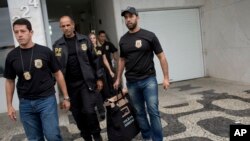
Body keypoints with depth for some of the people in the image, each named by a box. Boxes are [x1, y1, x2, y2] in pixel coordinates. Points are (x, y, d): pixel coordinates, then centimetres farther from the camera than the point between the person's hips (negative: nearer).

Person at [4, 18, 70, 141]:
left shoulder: (45, 51, -6)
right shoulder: (12, 56, 2)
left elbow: (58, 74, 1)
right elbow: (9, 81, 11)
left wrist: (66, 97, 1)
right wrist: (9, 105, 10)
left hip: (47, 99, -2)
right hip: (25, 104, 3)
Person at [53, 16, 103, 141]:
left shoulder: (84, 40, 2)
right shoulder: (57, 45, 3)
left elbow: (94, 60, 3)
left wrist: (99, 78, 1)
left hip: (86, 82, -2)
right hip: (70, 85, 2)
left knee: (89, 110, -8)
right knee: (77, 114, 9)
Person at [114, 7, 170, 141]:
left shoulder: (149, 36, -4)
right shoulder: (123, 40, 7)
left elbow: (161, 57, -2)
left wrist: (166, 77, -7)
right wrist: (118, 79, 16)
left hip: (149, 80, -3)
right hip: (131, 82, 4)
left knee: (153, 111, -4)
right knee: (139, 112, 10)